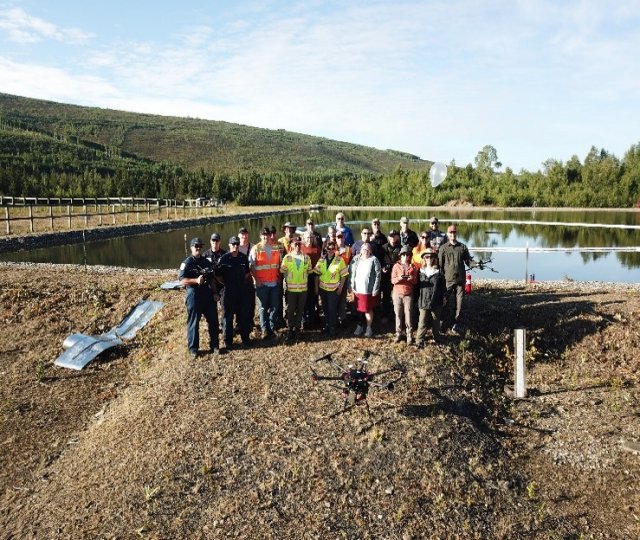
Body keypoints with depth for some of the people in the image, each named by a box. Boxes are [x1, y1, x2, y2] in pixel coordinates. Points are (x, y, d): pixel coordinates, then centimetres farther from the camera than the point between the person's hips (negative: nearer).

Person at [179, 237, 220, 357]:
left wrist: (215, 293, 9)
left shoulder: (207, 262, 13)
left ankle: (214, 345, 22)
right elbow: (182, 280, -13)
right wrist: (196, 280, -26)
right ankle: (193, 348, 12)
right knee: (193, 322, 2)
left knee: (213, 320, 9)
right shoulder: (187, 263, -5)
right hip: (193, 294, -5)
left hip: (208, 294, 5)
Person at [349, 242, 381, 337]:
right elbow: (351, 273, 7)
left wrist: (375, 290, -10)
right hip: (357, 289, 3)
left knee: (368, 309, 4)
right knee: (359, 309, 10)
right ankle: (361, 325, 25)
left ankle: (369, 327, 19)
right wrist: (351, 286, 1)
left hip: (368, 290, -3)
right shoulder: (355, 259, 6)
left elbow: (378, 275, -7)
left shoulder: (374, 260, -4)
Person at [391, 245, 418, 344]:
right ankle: (398, 333, 15)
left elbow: (415, 281, 5)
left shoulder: (413, 267, 5)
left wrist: (412, 279, -18)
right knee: (398, 314, 5)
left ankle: (409, 335, 6)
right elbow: (392, 280, -3)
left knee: (408, 315, -2)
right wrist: (399, 278, -23)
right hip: (397, 293, 0)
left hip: (408, 294, 0)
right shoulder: (396, 266, 3)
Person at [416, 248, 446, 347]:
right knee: (422, 322, -3)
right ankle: (419, 341, 0)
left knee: (436, 322, 14)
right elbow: (417, 286, 6)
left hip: (436, 303, 0)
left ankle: (437, 339, 31)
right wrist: (418, 301, 4)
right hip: (423, 302, 0)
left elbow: (442, 287, 3)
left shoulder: (439, 272, 0)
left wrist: (443, 298, 0)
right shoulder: (420, 271, 3)